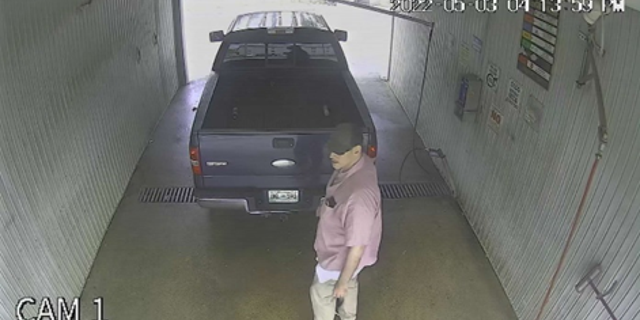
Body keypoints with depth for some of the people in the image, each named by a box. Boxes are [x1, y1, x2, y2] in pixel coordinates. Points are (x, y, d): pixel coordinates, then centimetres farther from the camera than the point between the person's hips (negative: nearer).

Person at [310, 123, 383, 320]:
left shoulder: (360, 194, -43)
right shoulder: (356, 164, -15)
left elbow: (357, 246, -32)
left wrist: (342, 282, -19)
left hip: (340, 256, -7)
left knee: (321, 292, 21)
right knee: (349, 286, 33)